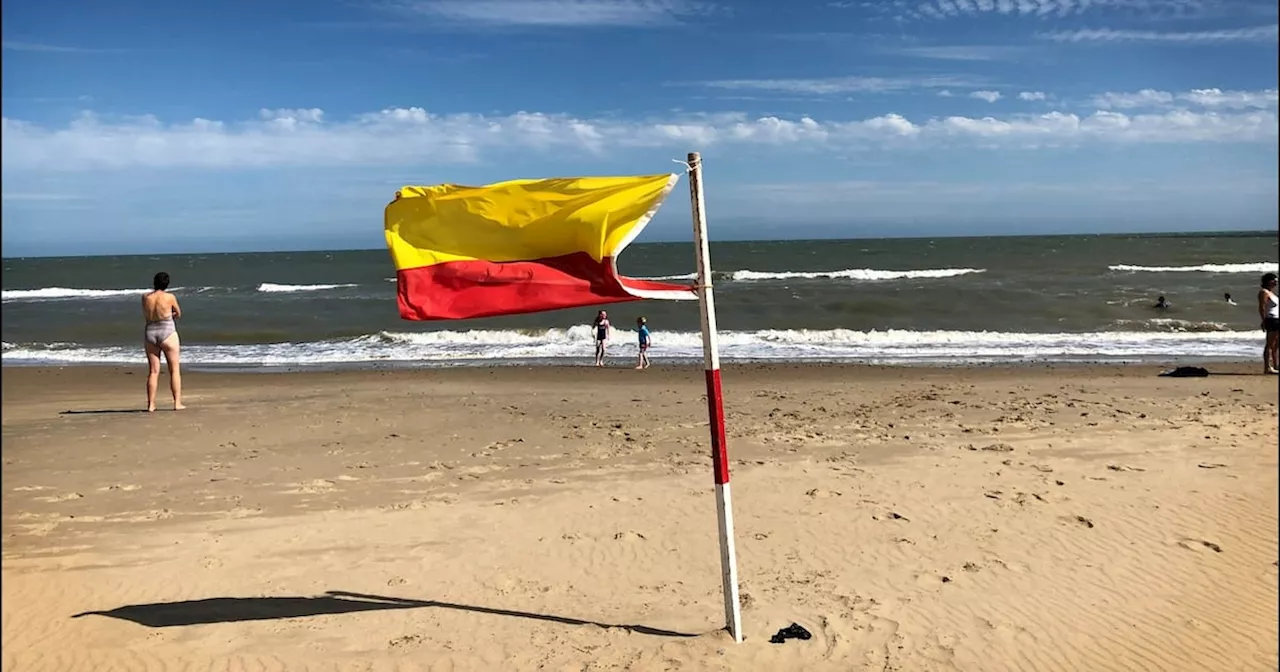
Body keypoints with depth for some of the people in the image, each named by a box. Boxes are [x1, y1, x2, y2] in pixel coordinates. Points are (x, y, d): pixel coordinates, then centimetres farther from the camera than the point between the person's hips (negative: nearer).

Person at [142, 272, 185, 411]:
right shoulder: (170, 297, -6)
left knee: (153, 371, 8)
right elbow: (178, 314, 9)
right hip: (167, 333, -4)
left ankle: (151, 404, 7)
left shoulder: (145, 297, 3)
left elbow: (146, 316, 17)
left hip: (149, 333, 4)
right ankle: (177, 403, 0)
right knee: (175, 370, 3)